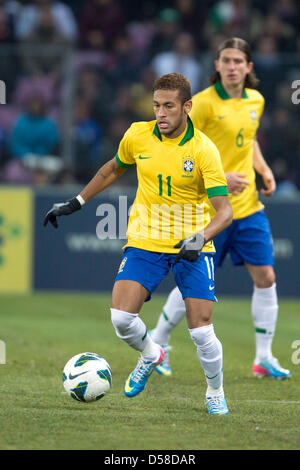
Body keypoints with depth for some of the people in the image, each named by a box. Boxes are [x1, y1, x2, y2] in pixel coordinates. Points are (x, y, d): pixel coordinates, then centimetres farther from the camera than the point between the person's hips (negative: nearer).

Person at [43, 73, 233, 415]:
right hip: (145, 242, 3)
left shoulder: (203, 150, -15)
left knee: (201, 332, -9)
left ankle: (215, 394, 19)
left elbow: (224, 210, -17)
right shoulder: (137, 136, -4)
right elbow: (114, 169, 18)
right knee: (121, 317, -16)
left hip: (191, 246, -3)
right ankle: (150, 355, 18)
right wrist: (75, 203, 19)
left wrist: (201, 237, -36)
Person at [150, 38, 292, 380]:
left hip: (248, 206, 6)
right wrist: (218, 178, -22)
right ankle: (157, 343, 21)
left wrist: (264, 169, 8)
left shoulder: (255, 101, 8)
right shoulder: (203, 103, -13)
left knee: (265, 277, 1)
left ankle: (264, 358, 10)